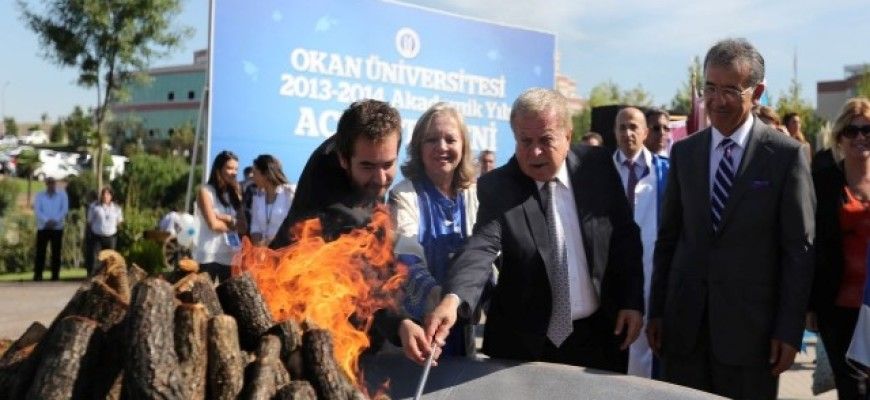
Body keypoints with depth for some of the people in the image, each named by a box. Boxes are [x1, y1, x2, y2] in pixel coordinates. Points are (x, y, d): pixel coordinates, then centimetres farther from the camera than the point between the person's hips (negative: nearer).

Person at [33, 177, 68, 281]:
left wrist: (55, 220, -16)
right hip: (42, 227, 0)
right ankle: (37, 274, 0)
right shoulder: (40, 195, 8)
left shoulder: (62, 194, 7)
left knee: (56, 252, 0)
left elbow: (65, 209, -3)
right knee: (40, 251, -3)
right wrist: (46, 220, -18)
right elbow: (37, 210, -3)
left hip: (57, 227, 0)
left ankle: (55, 274, 4)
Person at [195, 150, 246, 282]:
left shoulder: (234, 193, 16)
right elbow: (213, 224, -10)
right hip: (209, 256, -5)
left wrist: (227, 218, -11)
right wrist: (234, 224, 4)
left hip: (231, 256, 5)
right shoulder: (205, 191, 0)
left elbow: (243, 227, 5)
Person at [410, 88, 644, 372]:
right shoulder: (496, 187, -12)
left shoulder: (597, 166, -4)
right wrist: (452, 299, -43)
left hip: (600, 334, 2)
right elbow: (481, 248, -26)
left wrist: (632, 302, -2)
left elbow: (625, 237, 3)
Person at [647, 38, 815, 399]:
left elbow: (799, 249, -4)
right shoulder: (683, 152, 6)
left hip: (750, 323, -3)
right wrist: (656, 311, 6)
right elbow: (668, 237, 9)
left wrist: (790, 330, -7)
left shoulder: (786, 155, -4)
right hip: (684, 322, 3)